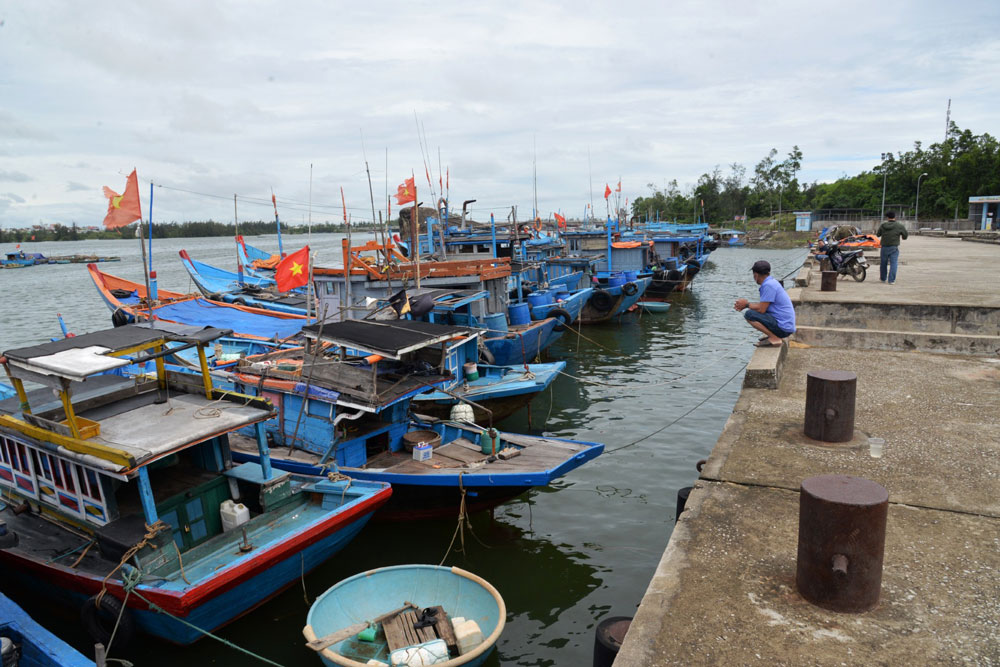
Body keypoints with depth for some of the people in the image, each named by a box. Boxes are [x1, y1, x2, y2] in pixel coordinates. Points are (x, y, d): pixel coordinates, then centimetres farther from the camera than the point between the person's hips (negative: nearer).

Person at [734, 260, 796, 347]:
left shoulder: (768, 285, -18)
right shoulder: (772, 282, 12)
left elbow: (761, 309, -20)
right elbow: (764, 305, 20)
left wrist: (747, 304, -2)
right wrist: (745, 305, 11)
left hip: (783, 328, -10)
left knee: (749, 314, -18)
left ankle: (774, 338, -14)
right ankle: (772, 334, 11)